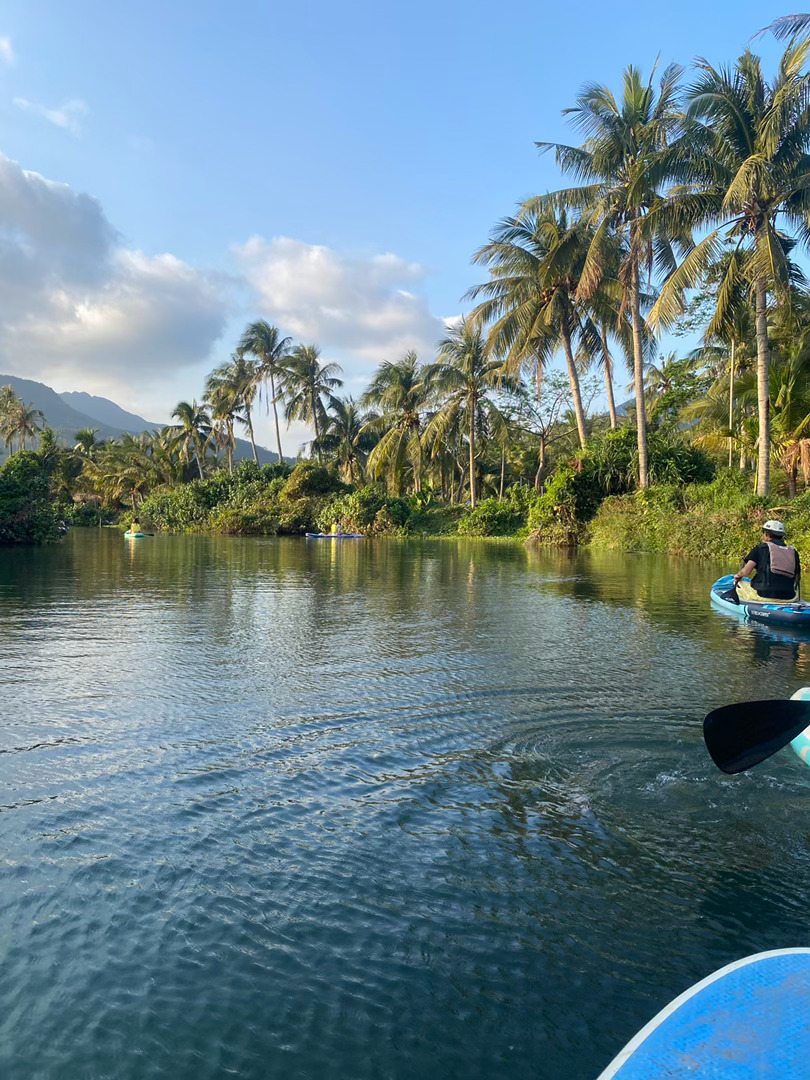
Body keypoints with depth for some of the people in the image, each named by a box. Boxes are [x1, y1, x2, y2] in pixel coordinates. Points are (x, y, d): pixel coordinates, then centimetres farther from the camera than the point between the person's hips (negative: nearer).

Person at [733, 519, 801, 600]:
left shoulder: (760, 548, 1)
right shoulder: (793, 552, 11)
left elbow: (746, 571, -8)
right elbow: (798, 578, 14)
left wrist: (738, 575, 14)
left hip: (764, 595, -4)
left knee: (738, 584, 22)